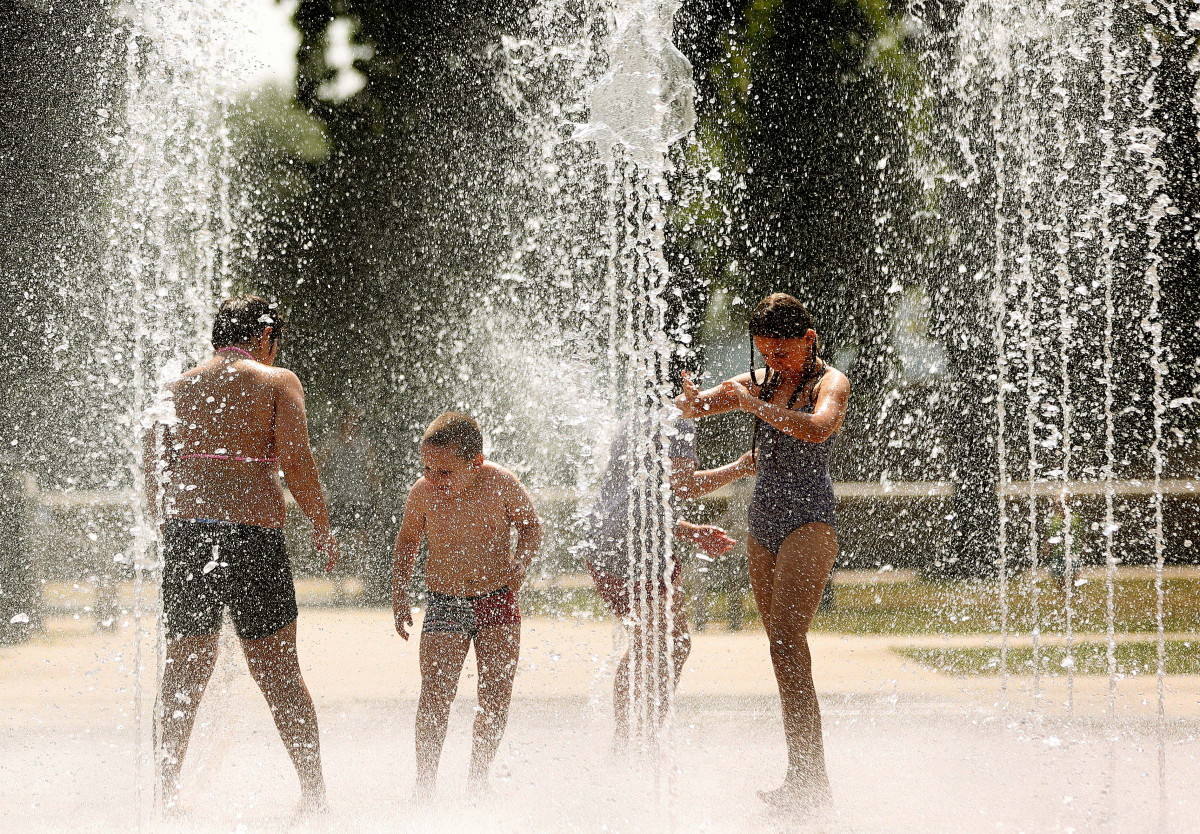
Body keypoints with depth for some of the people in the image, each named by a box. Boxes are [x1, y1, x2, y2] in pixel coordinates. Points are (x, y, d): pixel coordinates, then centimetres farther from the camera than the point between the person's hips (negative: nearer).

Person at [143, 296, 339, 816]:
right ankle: (314, 794, 9)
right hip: (253, 534, -3)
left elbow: (153, 476, 11)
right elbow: (296, 463, -6)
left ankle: (166, 793, 3)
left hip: (185, 536, 3)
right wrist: (322, 529, 4)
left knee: (182, 674, 9)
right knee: (279, 674, 6)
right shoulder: (277, 382, 3)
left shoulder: (176, 389, 15)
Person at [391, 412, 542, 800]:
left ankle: (478, 779, 17)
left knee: (496, 698, 2)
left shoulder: (501, 484, -14)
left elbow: (530, 524, 4)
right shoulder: (422, 493, -11)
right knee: (435, 698, -9)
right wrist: (399, 599, 4)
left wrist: (520, 564, -13)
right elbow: (408, 540, 7)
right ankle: (425, 785, 0)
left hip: (497, 603, 0)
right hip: (445, 607, 0)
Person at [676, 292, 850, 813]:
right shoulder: (759, 383, 15)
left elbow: (818, 427, -25)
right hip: (763, 522, 7)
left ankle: (809, 777, -22)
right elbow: (692, 407, 10)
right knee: (783, 648, 7)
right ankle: (805, 777, 10)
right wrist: (690, 401, -14)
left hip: (808, 520, -7)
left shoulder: (829, 383, -4)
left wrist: (756, 406, -25)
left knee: (786, 638, -20)